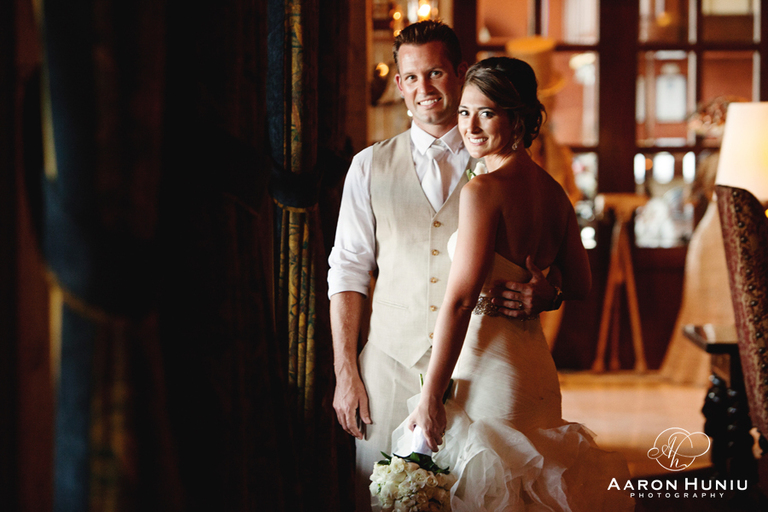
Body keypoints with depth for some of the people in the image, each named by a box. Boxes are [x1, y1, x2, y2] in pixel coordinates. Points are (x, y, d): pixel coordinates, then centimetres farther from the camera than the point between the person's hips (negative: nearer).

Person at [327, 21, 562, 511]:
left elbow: (553, 266, 6)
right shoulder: (370, 167, 7)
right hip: (391, 366, 1)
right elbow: (348, 273, 6)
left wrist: (543, 293, -18)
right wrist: (345, 373, 0)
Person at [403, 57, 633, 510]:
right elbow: (580, 286, 16)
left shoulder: (484, 190, -15)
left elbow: (460, 302, -17)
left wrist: (430, 399, -14)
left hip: (487, 370, -8)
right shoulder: (554, 192, 8)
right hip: (537, 367, 8)